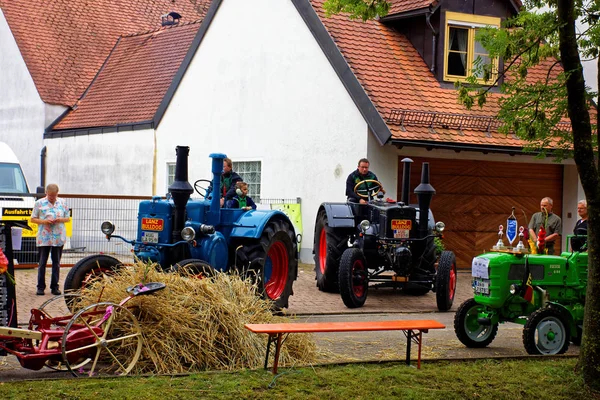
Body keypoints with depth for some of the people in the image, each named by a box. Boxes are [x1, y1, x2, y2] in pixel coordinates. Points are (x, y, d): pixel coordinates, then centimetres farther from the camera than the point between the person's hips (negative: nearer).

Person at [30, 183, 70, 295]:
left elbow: (67, 218, 13)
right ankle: (40, 287, 6)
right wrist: (44, 221, -13)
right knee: (42, 263, 0)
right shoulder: (39, 203, 3)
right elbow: (33, 219, 4)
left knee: (56, 263, 6)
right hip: (43, 238, -2)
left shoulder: (63, 203, 10)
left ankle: (55, 287, 12)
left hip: (59, 238, 2)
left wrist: (60, 220, -8)